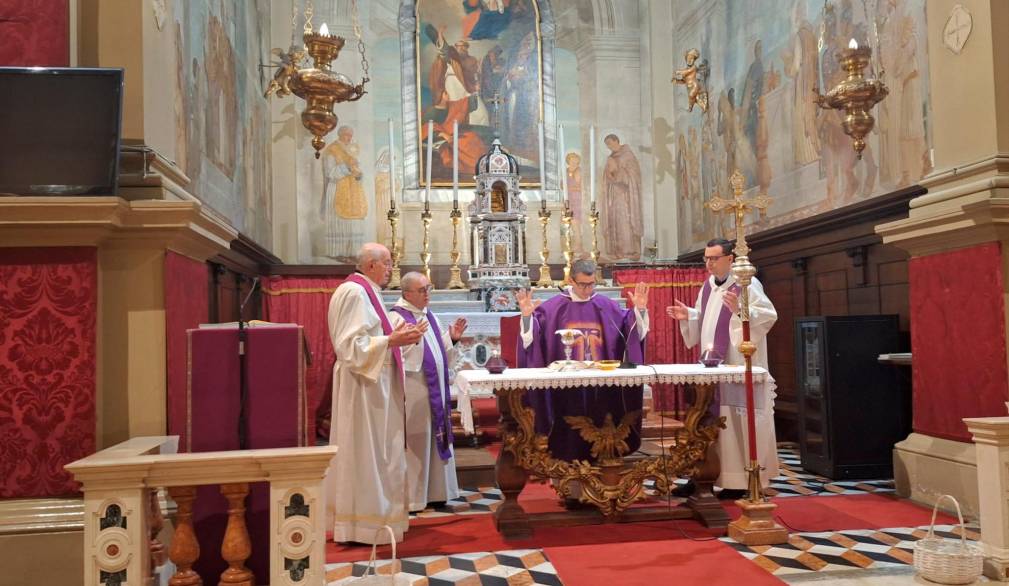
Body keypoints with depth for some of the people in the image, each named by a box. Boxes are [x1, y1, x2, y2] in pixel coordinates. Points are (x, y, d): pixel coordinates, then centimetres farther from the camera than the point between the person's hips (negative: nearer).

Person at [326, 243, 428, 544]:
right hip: (364, 386, -10)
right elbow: (350, 345, -22)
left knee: (376, 454, 15)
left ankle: (374, 515, 24)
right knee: (366, 454, -3)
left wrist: (396, 335, 7)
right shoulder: (353, 292, -17)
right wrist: (391, 340, -21)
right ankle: (365, 525, 6)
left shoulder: (367, 292, 15)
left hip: (375, 384, 10)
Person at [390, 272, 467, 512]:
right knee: (415, 443, 0)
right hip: (414, 390, -8)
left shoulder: (429, 315, 13)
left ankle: (434, 491, 24)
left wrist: (452, 337, 3)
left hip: (436, 388, 8)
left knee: (435, 439, 13)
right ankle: (410, 497, 11)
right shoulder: (398, 318, -12)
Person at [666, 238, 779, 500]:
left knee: (737, 420, -4)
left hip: (738, 367, -7)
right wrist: (688, 315, 4)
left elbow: (769, 315, -19)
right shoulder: (708, 286, 13)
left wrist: (739, 310, -32)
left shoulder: (747, 284, -10)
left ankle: (743, 480, 4)